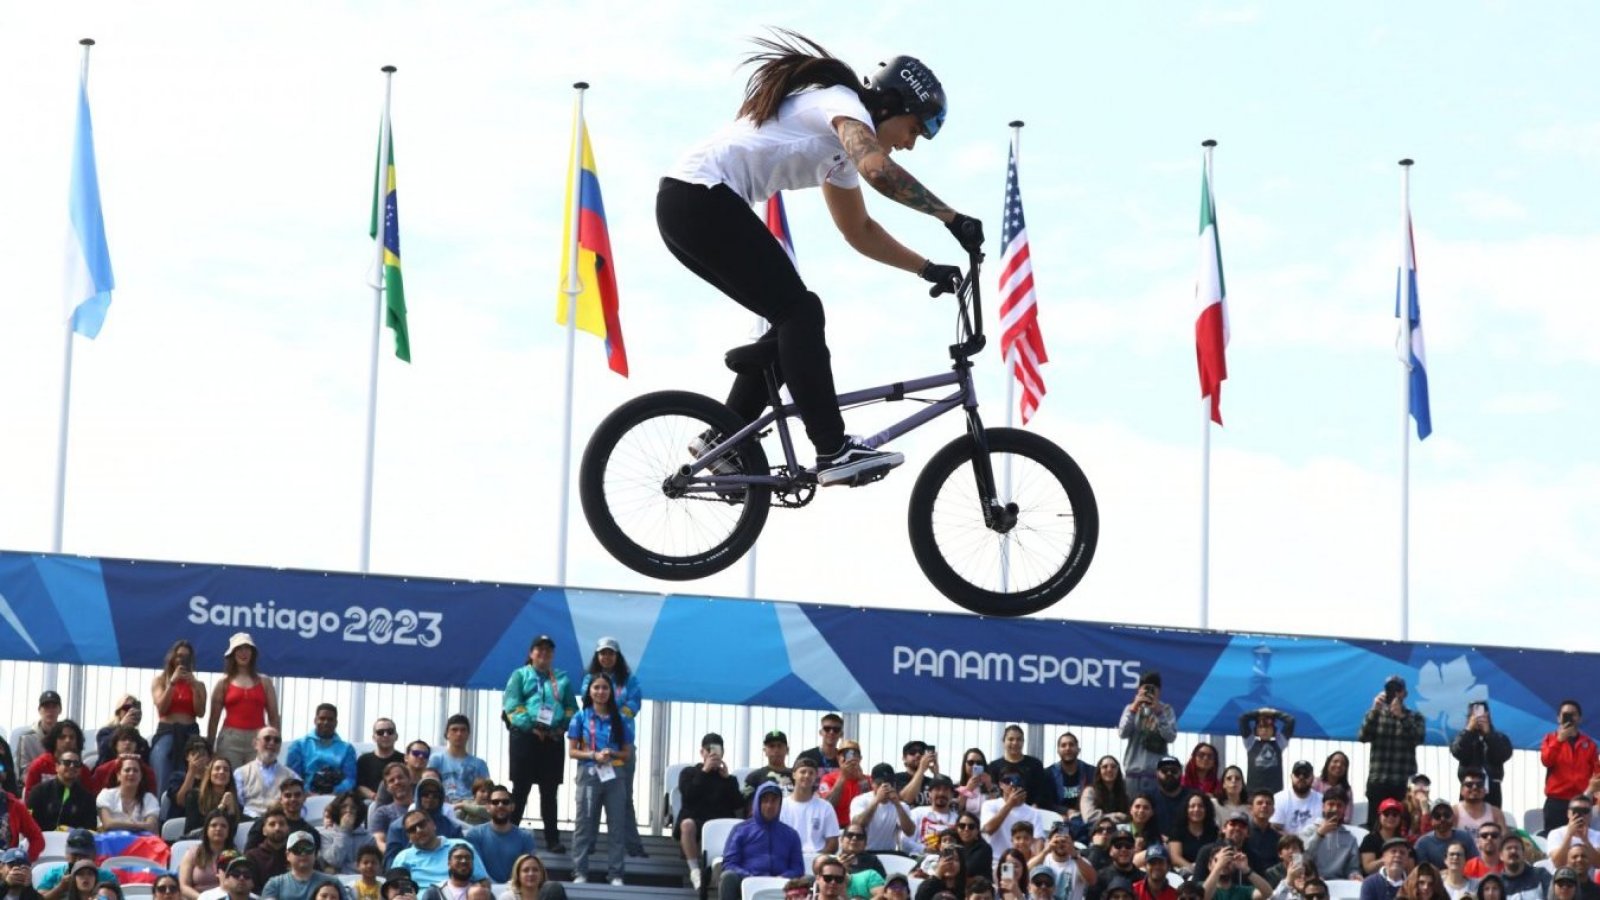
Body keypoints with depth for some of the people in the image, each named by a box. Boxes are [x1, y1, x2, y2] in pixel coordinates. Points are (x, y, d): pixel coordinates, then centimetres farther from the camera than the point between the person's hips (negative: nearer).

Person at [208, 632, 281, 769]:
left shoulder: (264, 682, 12)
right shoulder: (224, 682, 8)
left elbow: (274, 717, 11)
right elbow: (214, 718, 8)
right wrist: (209, 747, 3)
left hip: (258, 740, 1)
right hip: (230, 739, -1)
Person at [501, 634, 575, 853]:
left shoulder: (562, 679, 18)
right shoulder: (520, 675, 7)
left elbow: (572, 708, 11)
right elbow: (512, 706, -5)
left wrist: (562, 727, -8)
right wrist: (531, 727, -15)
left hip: (553, 740, 3)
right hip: (525, 737, -3)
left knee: (549, 792, 5)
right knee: (520, 789, -2)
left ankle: (553, 839, 6)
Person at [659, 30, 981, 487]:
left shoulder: (838, 144, 22)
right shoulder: (842, 104, -7)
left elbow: (860, 231, 30)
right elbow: (877, 169, -28)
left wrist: (927, 268, 20)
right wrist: (953, 218, -26)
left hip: (683, 207, 10)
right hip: (703, 198, -10)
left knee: (793, 319, 12)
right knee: (800, 311, -11)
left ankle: (724, 438, 14)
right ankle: (834, 450, -16)